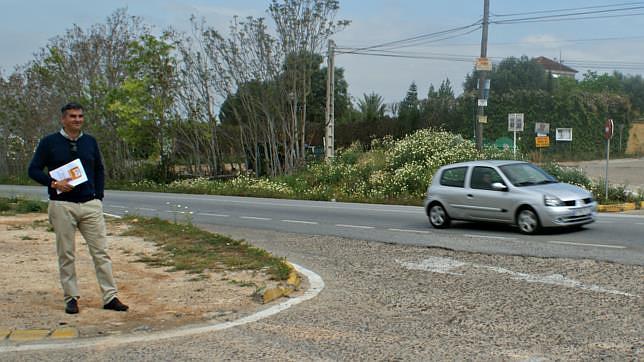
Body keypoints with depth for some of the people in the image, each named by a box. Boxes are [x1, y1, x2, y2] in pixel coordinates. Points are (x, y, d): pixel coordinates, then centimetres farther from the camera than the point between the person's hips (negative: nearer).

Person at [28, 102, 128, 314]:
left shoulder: (90, 142, 11)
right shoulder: (49, 143, 2)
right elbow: (34, 170, 3)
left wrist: (99, 196, 7)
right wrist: (54, 183, -14)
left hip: (91, 205, 2)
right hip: (62, 205, -2)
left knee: (101, 251, -1)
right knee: (66, 255, 4)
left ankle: (110, 297, 2)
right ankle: (71, 297, 15)